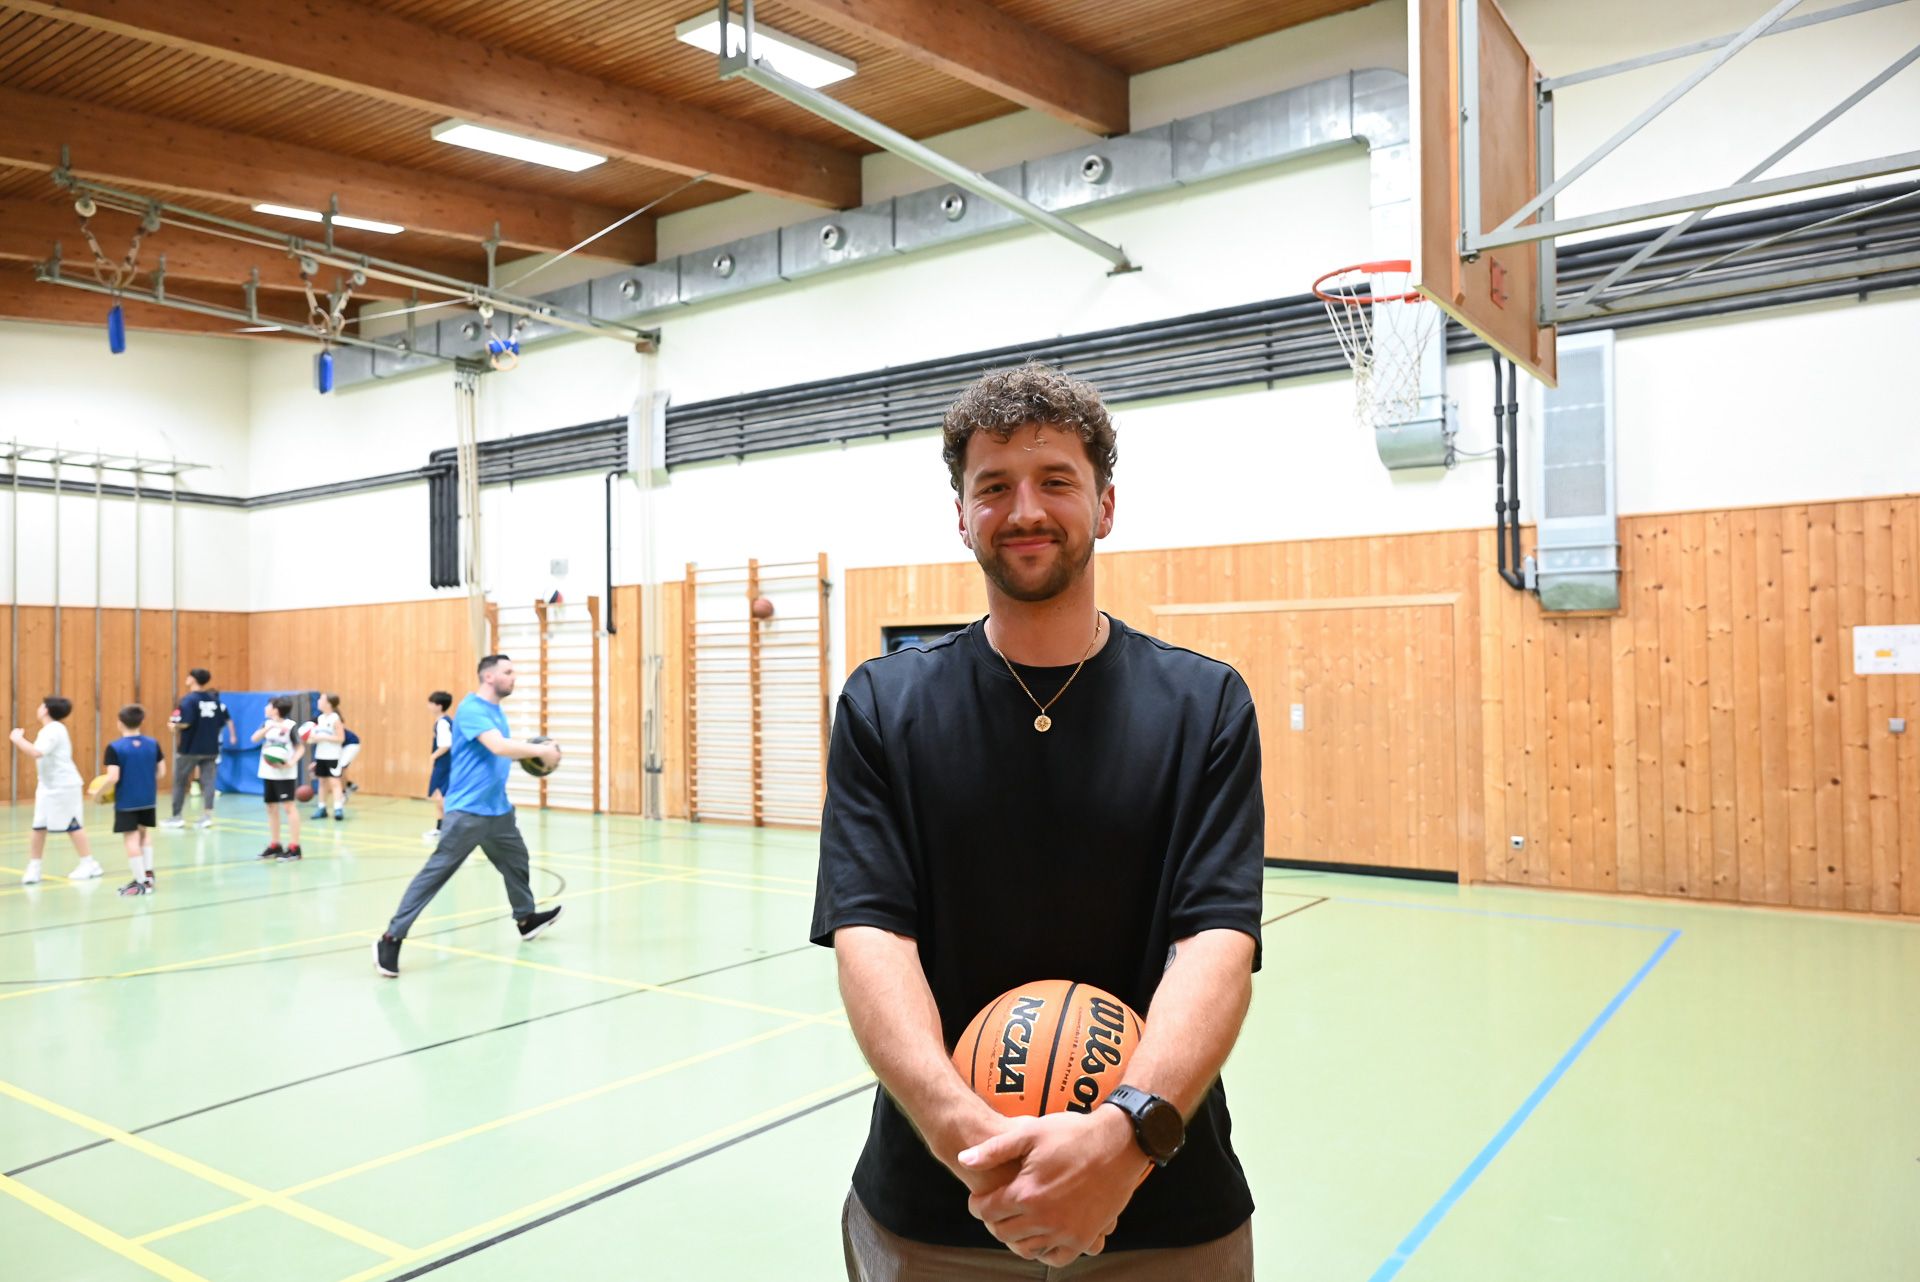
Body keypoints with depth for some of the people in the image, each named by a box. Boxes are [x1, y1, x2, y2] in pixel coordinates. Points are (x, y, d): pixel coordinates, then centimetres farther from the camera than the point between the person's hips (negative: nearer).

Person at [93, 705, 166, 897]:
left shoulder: (114, 748, -13)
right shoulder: (153, 743, -1)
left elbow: (113, 777, -19)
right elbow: (161, 770, 4)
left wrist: (98, 792, -3)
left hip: (126, 801, -5)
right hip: (148, 799, 5)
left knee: (132, 838, 1)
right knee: (145, 831, 24)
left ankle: (142, 882, 0)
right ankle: (148, 874, 24)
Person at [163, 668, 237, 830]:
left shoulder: (189, 699, -13)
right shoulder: (215, 699, 6)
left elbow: (184, 723, -21)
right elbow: (227, 719, 10)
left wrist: (174, 724, -3)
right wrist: (232, 735, 24)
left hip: (190, 749, -5)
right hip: (211, 748, 5)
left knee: (180, 781, 9)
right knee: (208, 781, 5)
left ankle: (176, 816, 15)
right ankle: (207, 816, -1)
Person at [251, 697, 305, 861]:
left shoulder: (290, 726, -9)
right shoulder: (267, 723, 7)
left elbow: (301, 747, -7)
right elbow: (255, 739, -8)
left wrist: (292, 762, -24)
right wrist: (269, 727, -23)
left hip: (285, 774, -7)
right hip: (268, 773, 7)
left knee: (289, 807, -9)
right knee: (271, 808, 12)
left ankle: (294, 847, -8)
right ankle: (274, 845, 21)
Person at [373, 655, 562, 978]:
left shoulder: (497, 711, 13)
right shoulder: (471, 709, -16)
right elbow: (498, 746, -29)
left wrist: (534, 753, 1)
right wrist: (541, 750, -21)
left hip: (498, 808, 10)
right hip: (467, 810, -10)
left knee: (517, 863, 22)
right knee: (436, 872, -10)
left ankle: (526, 918, 42)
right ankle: (391, 938, -6)